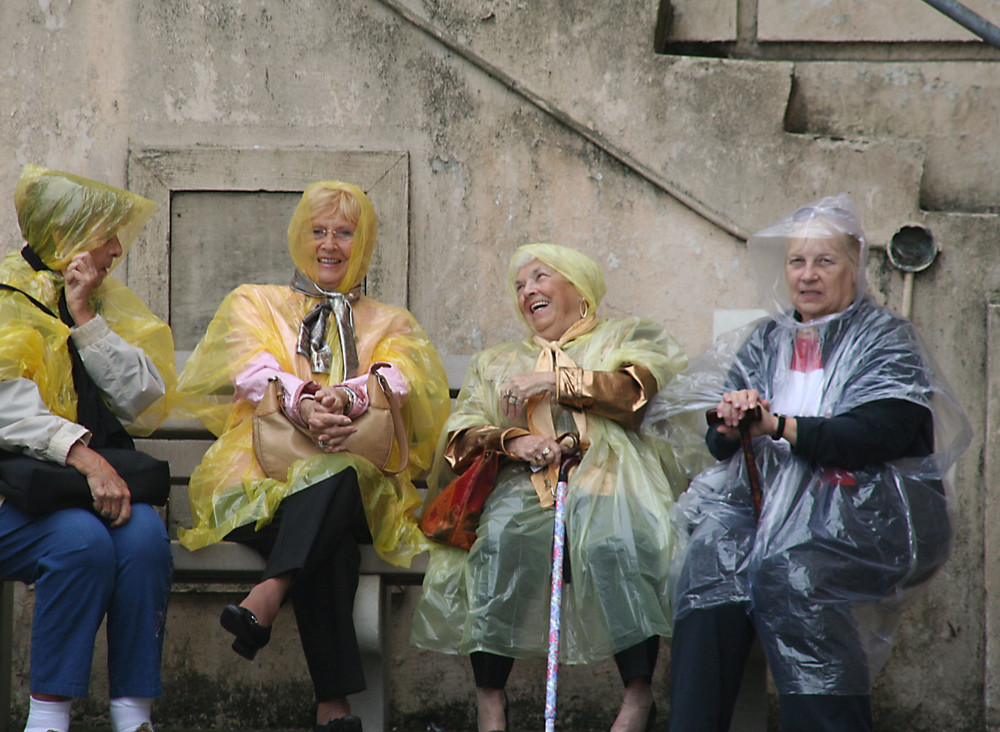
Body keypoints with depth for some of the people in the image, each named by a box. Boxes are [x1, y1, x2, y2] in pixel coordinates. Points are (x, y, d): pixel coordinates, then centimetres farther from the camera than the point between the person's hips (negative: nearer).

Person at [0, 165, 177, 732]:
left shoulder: (112, 303, 17)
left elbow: (148, 405, 3)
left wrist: (87, 319, -3)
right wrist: (82, 455, -28)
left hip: (101, 474, 4)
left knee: (145, 535, -27)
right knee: (83, 540, -33)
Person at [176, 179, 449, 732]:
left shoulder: (391, 324, 26)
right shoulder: (255, 304, 23)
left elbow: (398, 376, 1)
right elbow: (255, 370, 0)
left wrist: (346, 398, -24)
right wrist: (303, 405, -23)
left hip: (358, 484, 1)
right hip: (263, 473, -1)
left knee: (336, 476, -40)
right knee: (330, 545, -37)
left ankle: (269, 593, -53)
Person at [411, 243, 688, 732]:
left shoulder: (628, 338, 23)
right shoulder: (495, 363, 31)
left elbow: (640, 391, 0)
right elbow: (460, 437, 15)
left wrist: (556, 381, -4)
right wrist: (512, 441, -6)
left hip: (607, 477, -2)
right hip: (526, 486, 2)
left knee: (614, 543, -36)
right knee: (500, 539, -32)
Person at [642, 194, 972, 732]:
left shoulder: (885, 339, 6)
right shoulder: (765, 342, 21)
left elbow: (881, 434, -11)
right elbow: (720, 444, 15)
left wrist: (776, 425, -14)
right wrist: (731, 423, -10)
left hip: (862, 508, -4)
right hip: (766, 496, 4)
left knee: (790, 573, -33)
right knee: (711, 554, -27)